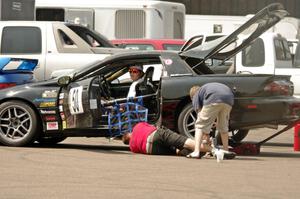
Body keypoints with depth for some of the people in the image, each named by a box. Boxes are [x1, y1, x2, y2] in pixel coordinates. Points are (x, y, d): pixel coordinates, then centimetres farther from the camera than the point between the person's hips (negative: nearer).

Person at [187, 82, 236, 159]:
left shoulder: (196, 95, 28)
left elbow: (199, 113, 19)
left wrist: (205, 133, 22)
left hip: (213, 100, -6)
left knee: (200, 125, 4)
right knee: (223, 126, 27)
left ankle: (196, 152, -9)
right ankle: (226, 151, 33)